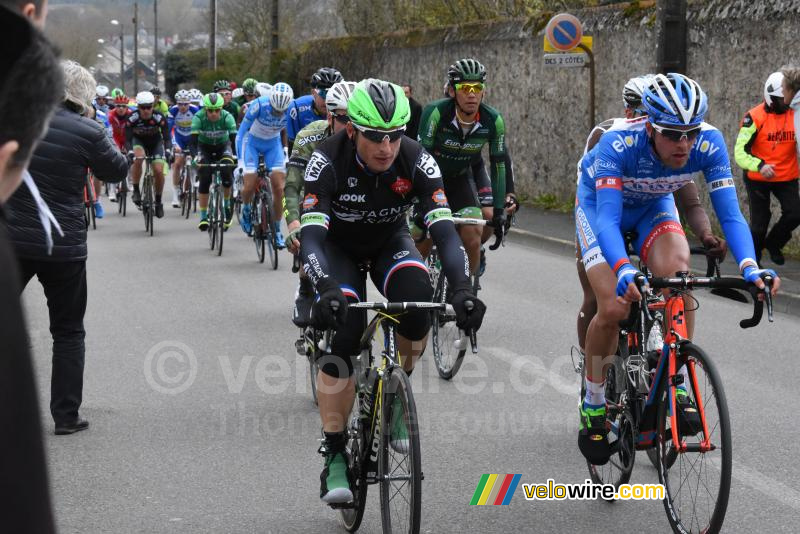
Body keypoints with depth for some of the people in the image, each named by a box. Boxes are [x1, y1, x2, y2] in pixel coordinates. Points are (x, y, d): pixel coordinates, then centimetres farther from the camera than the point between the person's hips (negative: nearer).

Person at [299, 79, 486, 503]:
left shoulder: (417, 161, -27)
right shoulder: (327, 161, -32)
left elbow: (443, 229, -33)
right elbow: (311, 234, -39)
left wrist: (462, 288, -50)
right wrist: (327, 289, -57)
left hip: (389, 242, 1)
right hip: (338, 247, -1)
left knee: (418, 296, -31)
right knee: (342, 330, -22)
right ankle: (334, 455, -10)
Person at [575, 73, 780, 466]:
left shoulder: (709, 144, -30)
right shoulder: (619, 145, -39)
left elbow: (730, 213, -32)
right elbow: (607, 218, -45)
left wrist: (749, 267, -49)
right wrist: (624, 270, -64)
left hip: (653, 205, 2)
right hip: (600, 205, -2)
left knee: (677, 274, -29)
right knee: (614, 308, -19)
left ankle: (679, 387, -16)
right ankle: (593, 406, 3)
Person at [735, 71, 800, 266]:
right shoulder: (755, 117, -17)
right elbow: (740, 153, -21)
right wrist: (760, 165, -39)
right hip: (758, 178, -3)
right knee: (759, 223, 1)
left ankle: (773, 243, 13)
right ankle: (752, 259, 25)